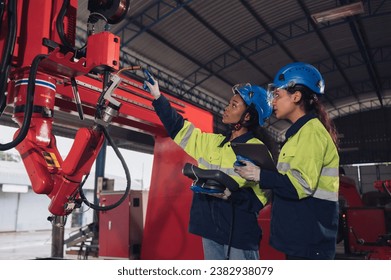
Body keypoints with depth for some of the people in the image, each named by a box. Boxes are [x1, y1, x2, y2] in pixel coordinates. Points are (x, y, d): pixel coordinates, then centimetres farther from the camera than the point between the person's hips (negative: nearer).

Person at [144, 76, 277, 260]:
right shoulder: (213, 142, 10)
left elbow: (259, 198, -10)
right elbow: (179, 129, 15)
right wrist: (158, 97, 15)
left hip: (240, 233, -6)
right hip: (211, 231, 6)